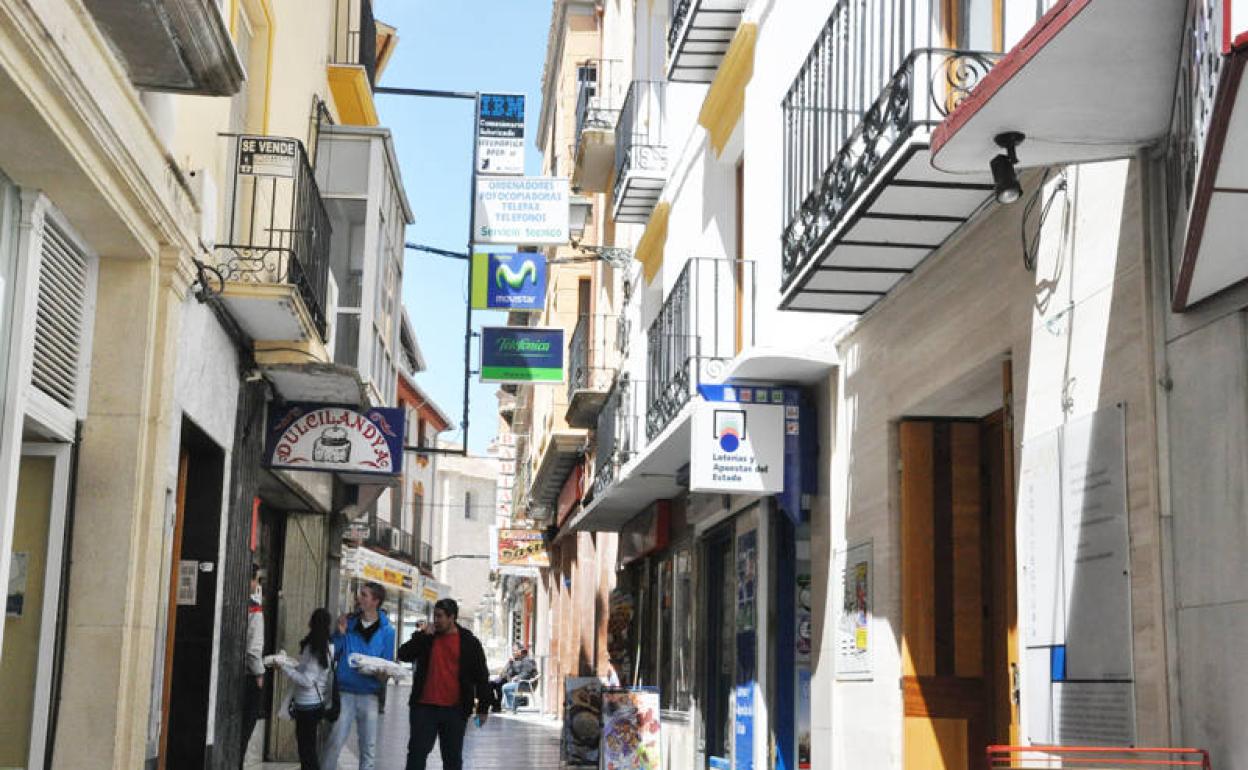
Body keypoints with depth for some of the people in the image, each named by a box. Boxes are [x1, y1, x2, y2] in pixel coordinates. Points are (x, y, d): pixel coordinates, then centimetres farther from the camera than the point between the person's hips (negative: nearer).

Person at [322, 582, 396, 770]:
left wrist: (381, 674, -19)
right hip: (344, 692, 0)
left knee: (369, 747, 6)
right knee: (335, 742, -3)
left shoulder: (386, 630, -1)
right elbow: (333, 654, 4)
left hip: (369, 696, 0)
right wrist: (340, 634, -11)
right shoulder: (348, 621, 3)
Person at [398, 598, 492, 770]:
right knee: (417, 753, 2)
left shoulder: (469, 642, 0)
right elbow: (404, 655, -2)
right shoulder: (427, 637, 8)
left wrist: (483, 707, -3)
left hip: (454, 711, -2)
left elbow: (481, 676, 1)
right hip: (424, 707, 2)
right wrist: (421, 636, -12)